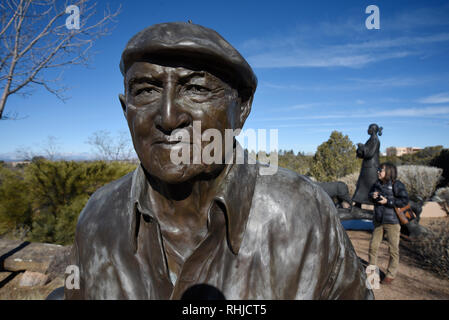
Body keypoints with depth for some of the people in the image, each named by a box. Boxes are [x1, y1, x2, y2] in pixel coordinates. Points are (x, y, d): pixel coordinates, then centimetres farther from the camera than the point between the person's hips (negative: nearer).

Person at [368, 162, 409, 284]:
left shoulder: (396, 184, -13)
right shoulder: (377, 184, 6)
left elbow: (405, 200, -17)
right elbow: (370, 193, 20)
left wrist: (387, 201, -21)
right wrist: (373, 196, -2)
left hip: (392, 221, -6)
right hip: (378, 221, 6)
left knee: (393, 249, 5)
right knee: (373, 246, 11)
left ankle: (391, 275, 20)